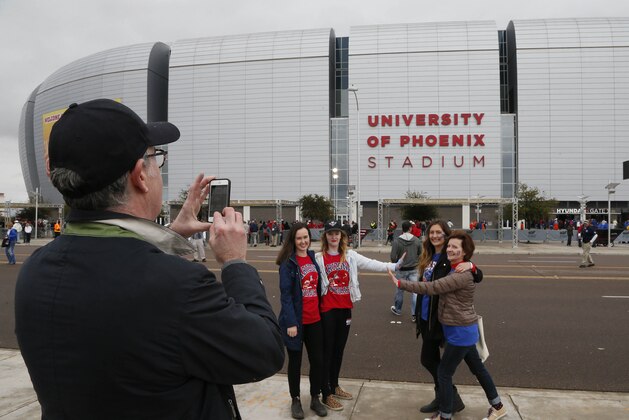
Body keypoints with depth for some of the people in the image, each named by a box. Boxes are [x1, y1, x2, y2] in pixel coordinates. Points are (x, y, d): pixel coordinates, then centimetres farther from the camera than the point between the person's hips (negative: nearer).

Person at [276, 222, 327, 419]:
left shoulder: (313, 257, 7)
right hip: (296, 320, -5)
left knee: (318, 360, 11)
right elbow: (285, 294, -15)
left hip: (315, 319, 5)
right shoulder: (288, 262, -11)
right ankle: (295, 400, 28)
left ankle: (315, 398, 29)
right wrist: (291, 322, -20)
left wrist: (321, 311, 7)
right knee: (295, 361, 11)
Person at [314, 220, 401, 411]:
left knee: (339, 349, 17)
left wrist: (393, 266, -13)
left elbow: (371, 264, -3)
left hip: (345, 308, 5)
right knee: (327, 350, 3)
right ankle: (326, 394, 14)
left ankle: (335, 386, 34)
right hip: (327, 309, -5)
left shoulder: (350, 256, 4)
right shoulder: (318, 258, -8)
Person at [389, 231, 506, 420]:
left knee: (444, 372, 2)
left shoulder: (462, 275, -25)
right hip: (462, 329, 10)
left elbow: (431, 288, -29)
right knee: (477, 367, 21)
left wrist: (400, 283, -26)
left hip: (460, 331, -10)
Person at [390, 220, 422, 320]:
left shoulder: (397, 241, -14)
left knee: (400, 290, 15)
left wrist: (396, 264, 5)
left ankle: (397, 309, 33)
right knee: (415, 291, 4)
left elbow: (393, 257, -15)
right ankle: (415, 314, 2)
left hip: (401, 270, -1)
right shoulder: (417, 240, -6)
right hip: (414, 269, 1)